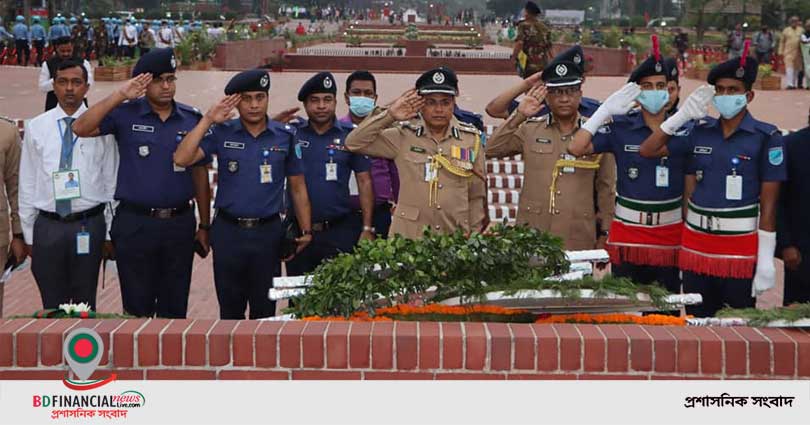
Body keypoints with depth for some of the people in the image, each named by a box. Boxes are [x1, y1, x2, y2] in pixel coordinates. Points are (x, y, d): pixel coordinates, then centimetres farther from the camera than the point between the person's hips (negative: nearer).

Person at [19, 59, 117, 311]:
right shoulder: (36, 128, 4)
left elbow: (111, 182, 2)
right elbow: (27, 183, 7)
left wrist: (110, 233, 1)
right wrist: (28, 234, 5)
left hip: (89, 225, -1)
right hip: (48, 226, 1)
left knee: (85, 305, 7)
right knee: (52, 306, 8)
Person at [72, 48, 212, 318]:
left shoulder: (192, 119, 6)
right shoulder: (126, 114, -1)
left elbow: (200, 174, 10)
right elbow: (81, 129, -15)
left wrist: (204, 225, 10)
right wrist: (120, 95, -18)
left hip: (180, 223, 2)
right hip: (135, 223, -2)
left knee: (175, 309, 11)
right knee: (137, 308, 6)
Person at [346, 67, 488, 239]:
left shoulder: (471, 139, 4)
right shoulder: (404, 135, 1)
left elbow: (477, 196, 8)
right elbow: (354, 143, -6)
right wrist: (390, 115, -11)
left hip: (456, 240, 1)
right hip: (408, 237, -1)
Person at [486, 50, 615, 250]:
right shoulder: (530, 129, 7)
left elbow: (606, 189, 8)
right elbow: (491, 149, -1)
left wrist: (604, 234, 6)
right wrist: (519, 116, -6)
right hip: (532, 238, 0)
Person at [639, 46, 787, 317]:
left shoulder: (766, 137, -5)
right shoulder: (700, 131, 7)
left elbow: (768, 203, -7)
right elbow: (649, 150, 11)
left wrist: (766, 259, -10)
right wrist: (681, 116, 0)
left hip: (741, 249, -4)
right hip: (696, 244, 4)